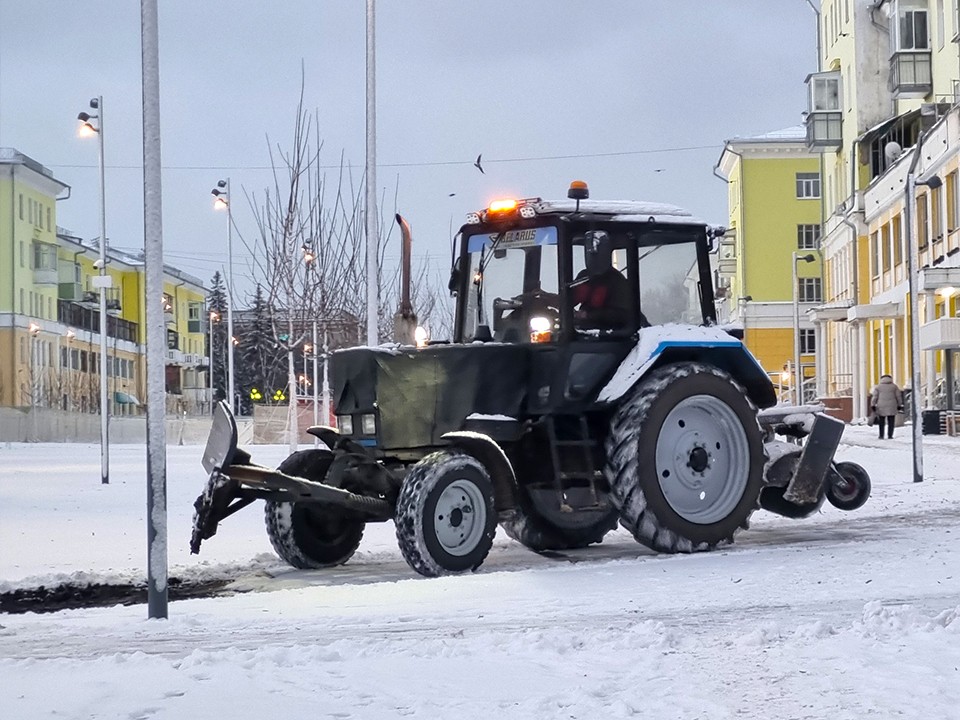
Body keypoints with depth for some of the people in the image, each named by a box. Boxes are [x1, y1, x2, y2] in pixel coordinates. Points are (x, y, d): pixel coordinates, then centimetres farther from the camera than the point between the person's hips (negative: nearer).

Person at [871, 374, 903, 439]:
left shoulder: (878, 386, 6)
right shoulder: (894, 386, 7)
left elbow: (874, 396, 0)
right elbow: (898, 396, 8)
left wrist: (873, 405, 0)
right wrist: (899, 405, 16)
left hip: (881, 407, 0)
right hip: (892, 407, 0)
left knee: (881, 422, 8)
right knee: (891, 422, 3)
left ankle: (881, 435, 6)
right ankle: (890, 435, -1)